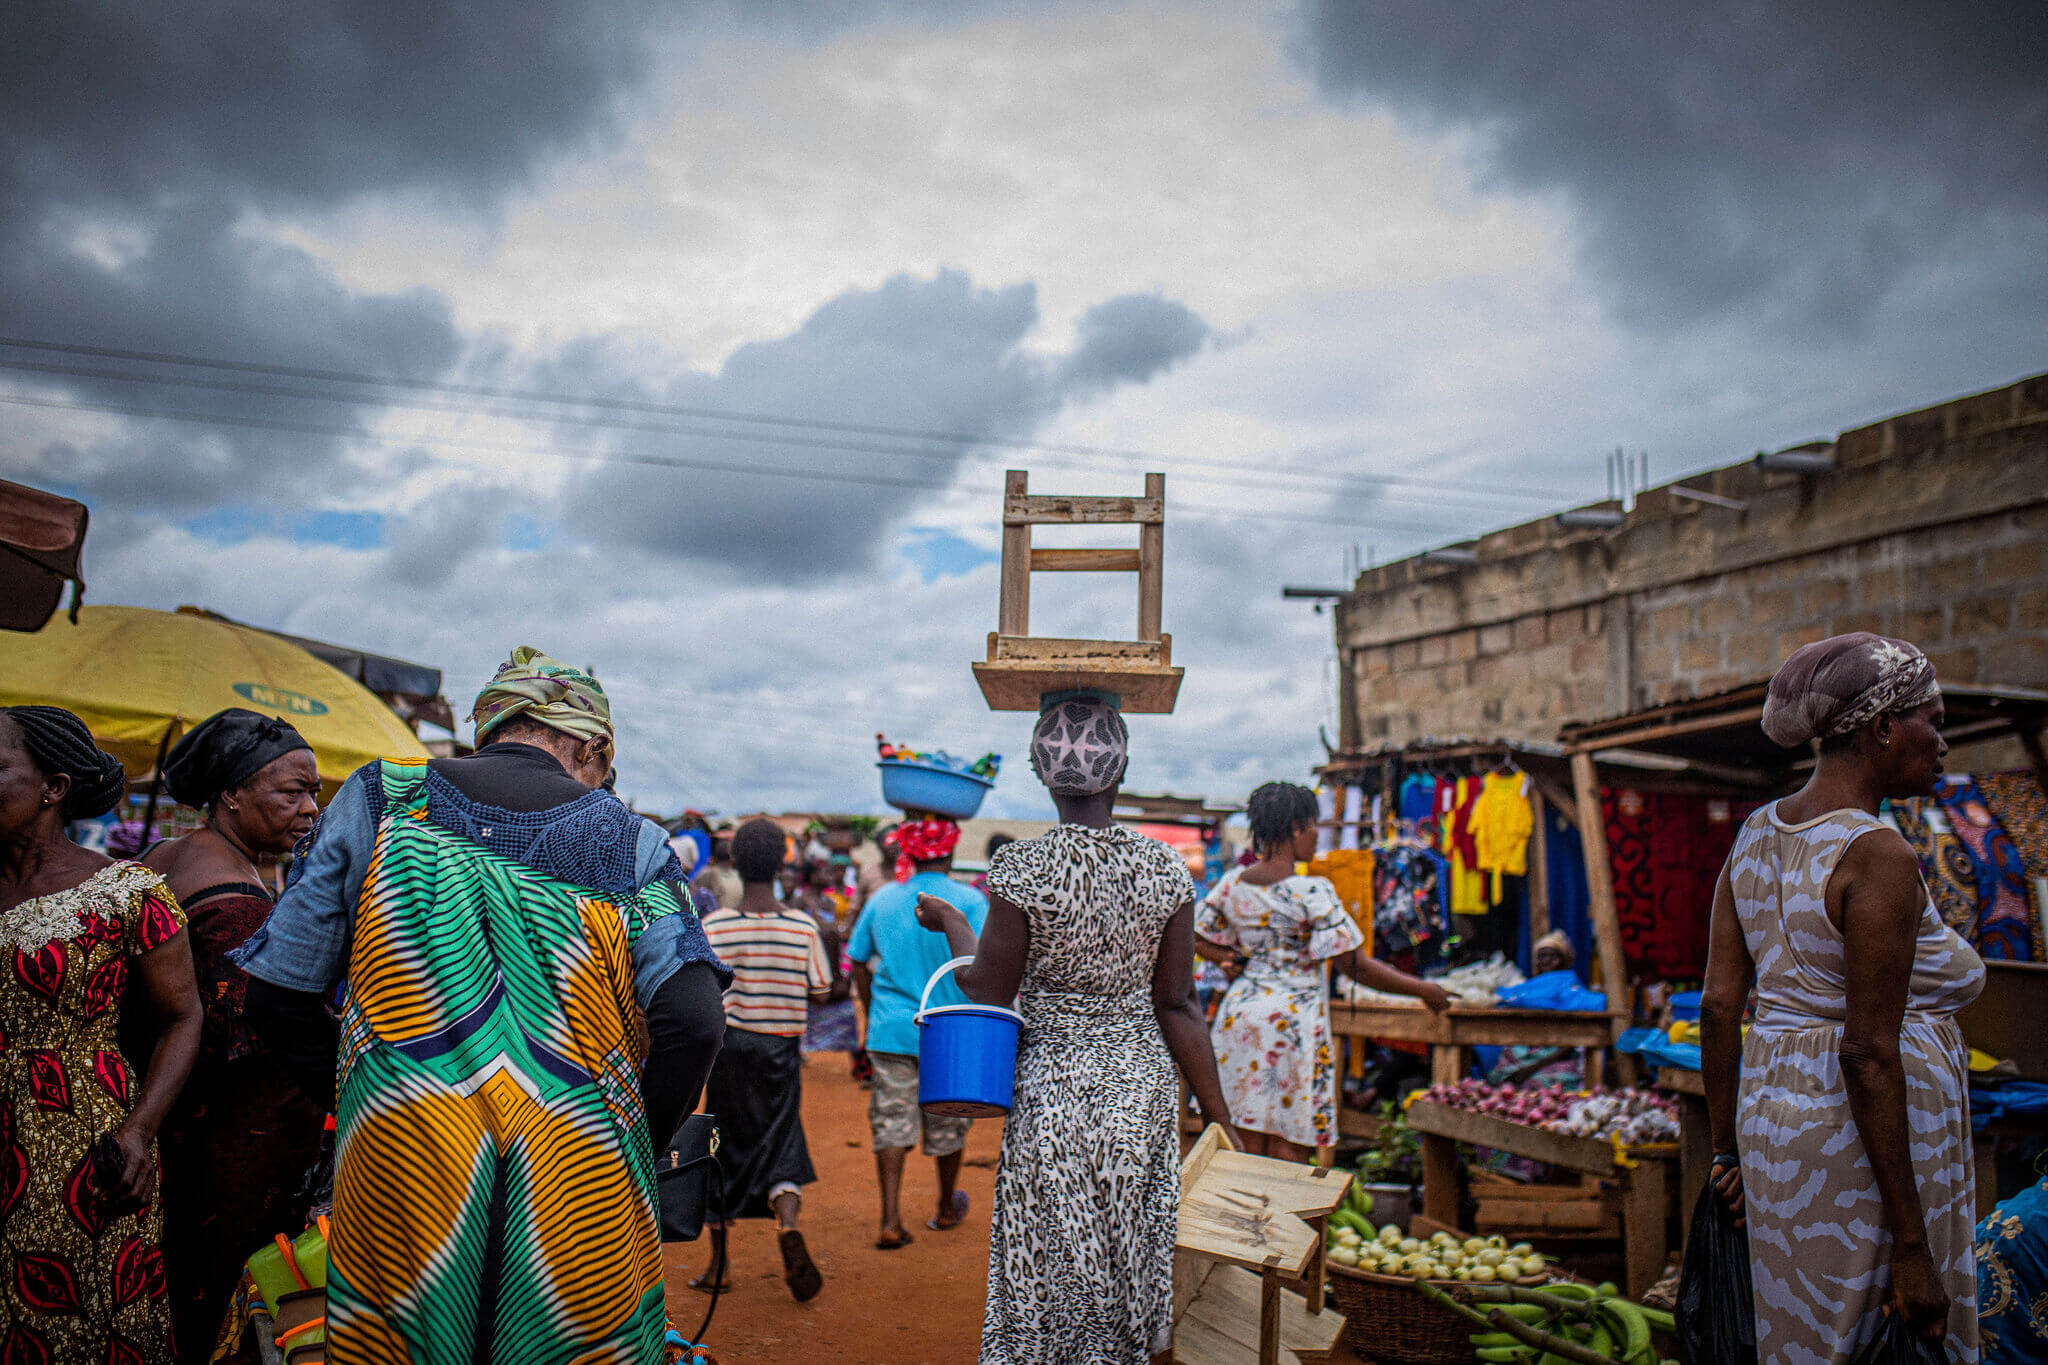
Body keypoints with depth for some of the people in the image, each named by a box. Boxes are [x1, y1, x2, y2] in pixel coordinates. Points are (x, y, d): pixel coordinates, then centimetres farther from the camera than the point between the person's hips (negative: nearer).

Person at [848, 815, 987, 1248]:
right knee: (948, 1125, 16)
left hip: (891, 1031, 2)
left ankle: (890, 1221, 0)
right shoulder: (969, 901, -9)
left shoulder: (882, 899, 2)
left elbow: (859, 963, 9)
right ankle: (946, 1209, 34)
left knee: (892, 1123, 7)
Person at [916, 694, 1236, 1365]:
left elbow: (988, 994, -8)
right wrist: (1218, 1116, 5)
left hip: (1053, 1087, -3)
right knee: (1131, 1261, 19)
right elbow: (1177, 1006, -4)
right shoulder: (1167, 869, -7)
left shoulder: (1022, 869, -16)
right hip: (1144, 1085, 3)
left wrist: (951, 922, 9)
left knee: (1050, 1269, 12)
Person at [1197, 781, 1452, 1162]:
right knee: (1289, 1150, 5)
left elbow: (1200, 942, 10)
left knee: (1248, 1145, 14)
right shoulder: (1312, 893, -16)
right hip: (1293, 1023, -6)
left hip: (1240, 1013, 6)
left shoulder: (1233, 883, 2)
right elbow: (1355, 965, -15)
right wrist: (1424, 990, -5)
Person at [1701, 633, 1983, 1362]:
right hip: (1868, 1142, -8)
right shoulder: (1878, 856, -19)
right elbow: (1869, 1051, -21)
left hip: (1775, 1116, 8)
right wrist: (1911, 1247, -16)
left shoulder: (1757, 833, 4)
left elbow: (1718, 1006, 5)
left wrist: (1729, 1150, 13)